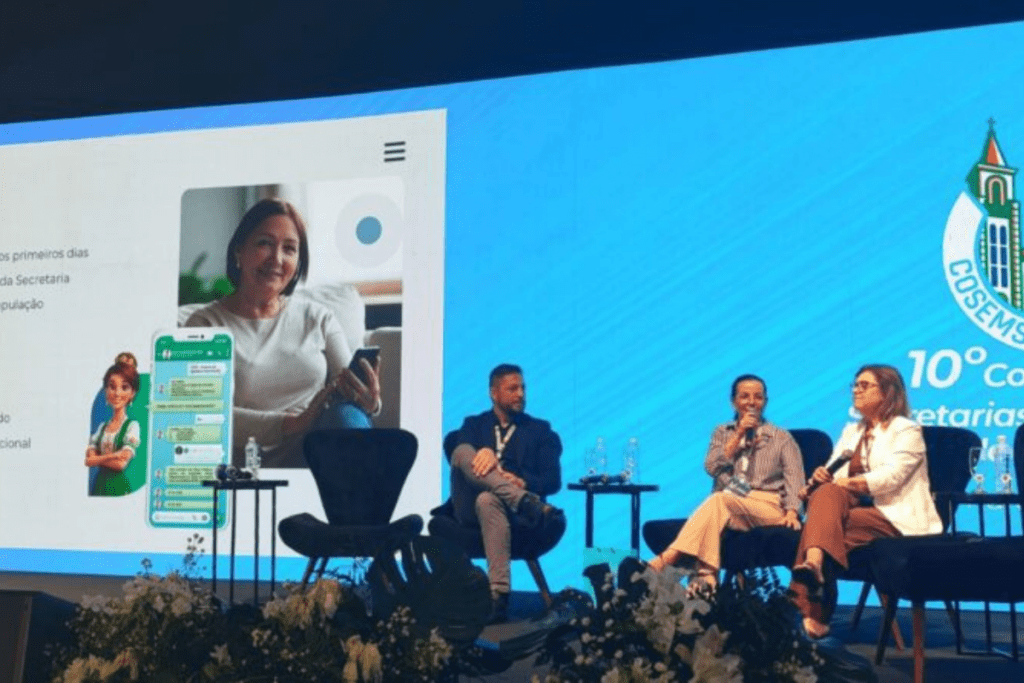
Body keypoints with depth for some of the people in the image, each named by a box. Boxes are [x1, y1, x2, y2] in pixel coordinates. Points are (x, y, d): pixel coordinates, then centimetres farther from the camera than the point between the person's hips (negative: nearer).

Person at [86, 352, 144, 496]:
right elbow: (88, 459, 3)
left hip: (120, 488, -5)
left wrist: (97, 459, -5)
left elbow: (122, 463, -11)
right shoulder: (101, 427, 13)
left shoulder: (132, 426, -3)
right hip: (99, 486, 5)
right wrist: (112, 457, -9)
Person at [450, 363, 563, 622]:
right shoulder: (474, 425, 21)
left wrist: (522, 483, -15)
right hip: (471, 507, 1)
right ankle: (527, 503, -41)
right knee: (463, 451, -26)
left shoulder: (540, 430, 19)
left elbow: (553, 481, 7)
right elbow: (459, 459, -1)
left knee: (488, 500, -39)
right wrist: (482, 454, -24)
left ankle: (499, 595, -47)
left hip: (514, 509, -1)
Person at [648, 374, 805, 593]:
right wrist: (738, 435, 0)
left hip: (769, 506, -2)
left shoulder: (782, 438, 17)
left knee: (719, 501, -34)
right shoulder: (722, 433, 23)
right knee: (716, 510, -38)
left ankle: (665, 559, -47)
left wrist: (792, 512, -16)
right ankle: (706, 578, -55)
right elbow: (711, 467, 5)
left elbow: (794, 479, 3)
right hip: (728, 508, 2)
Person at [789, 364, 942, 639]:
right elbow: (834, 476, 12)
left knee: (822, 523, -32)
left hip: (894, 519, -5)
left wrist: (844, 483, -21)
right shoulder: (851, 431, 24)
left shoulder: (906, 430, 3)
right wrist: (820, 479, -13)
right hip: (855, 506, 5)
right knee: (828, 493, -31)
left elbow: (890, 476, -14)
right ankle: (813, 563, -54)